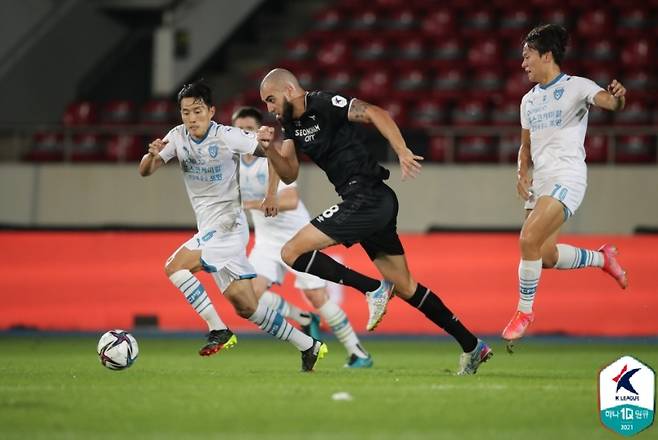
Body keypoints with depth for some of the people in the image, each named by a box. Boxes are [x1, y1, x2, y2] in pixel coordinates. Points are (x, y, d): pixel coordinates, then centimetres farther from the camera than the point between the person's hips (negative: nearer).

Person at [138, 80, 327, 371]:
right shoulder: (178, 137, 3)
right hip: (209, 228, 7)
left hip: (226, 225, -7)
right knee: (245, 306, 8)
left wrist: (266, 143, -33)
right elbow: (145, 172, -1)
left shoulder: (228, 137, -13)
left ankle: (218, 331, -16)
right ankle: (308, 346, 17)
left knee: (175, 266, -22)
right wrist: (152, 155, -23)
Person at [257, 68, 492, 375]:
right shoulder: (291, 122, 15)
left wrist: (402, 151, -33)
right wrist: (269, 149, -4)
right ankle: (472, 345, 18)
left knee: (292, 253, -12)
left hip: (367, 198, -10)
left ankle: (373, 289, -11)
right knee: (405, 288, 13)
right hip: (373, 204, 10)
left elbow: (375, 114, -21)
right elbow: (289, 174, 14)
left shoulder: (324, 105, -11)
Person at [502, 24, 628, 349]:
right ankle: (602, 258, 31)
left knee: (528, 239, -23)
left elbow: (608, 101, -23)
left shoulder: (576, 87, -5)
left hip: (566, 178, -8)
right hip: (539, 182, 8)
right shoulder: (529, 100, 17)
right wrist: (522, 173, 6)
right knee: (546, 256, 5)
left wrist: (618, 97, -47)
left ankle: (524, 311, -7)